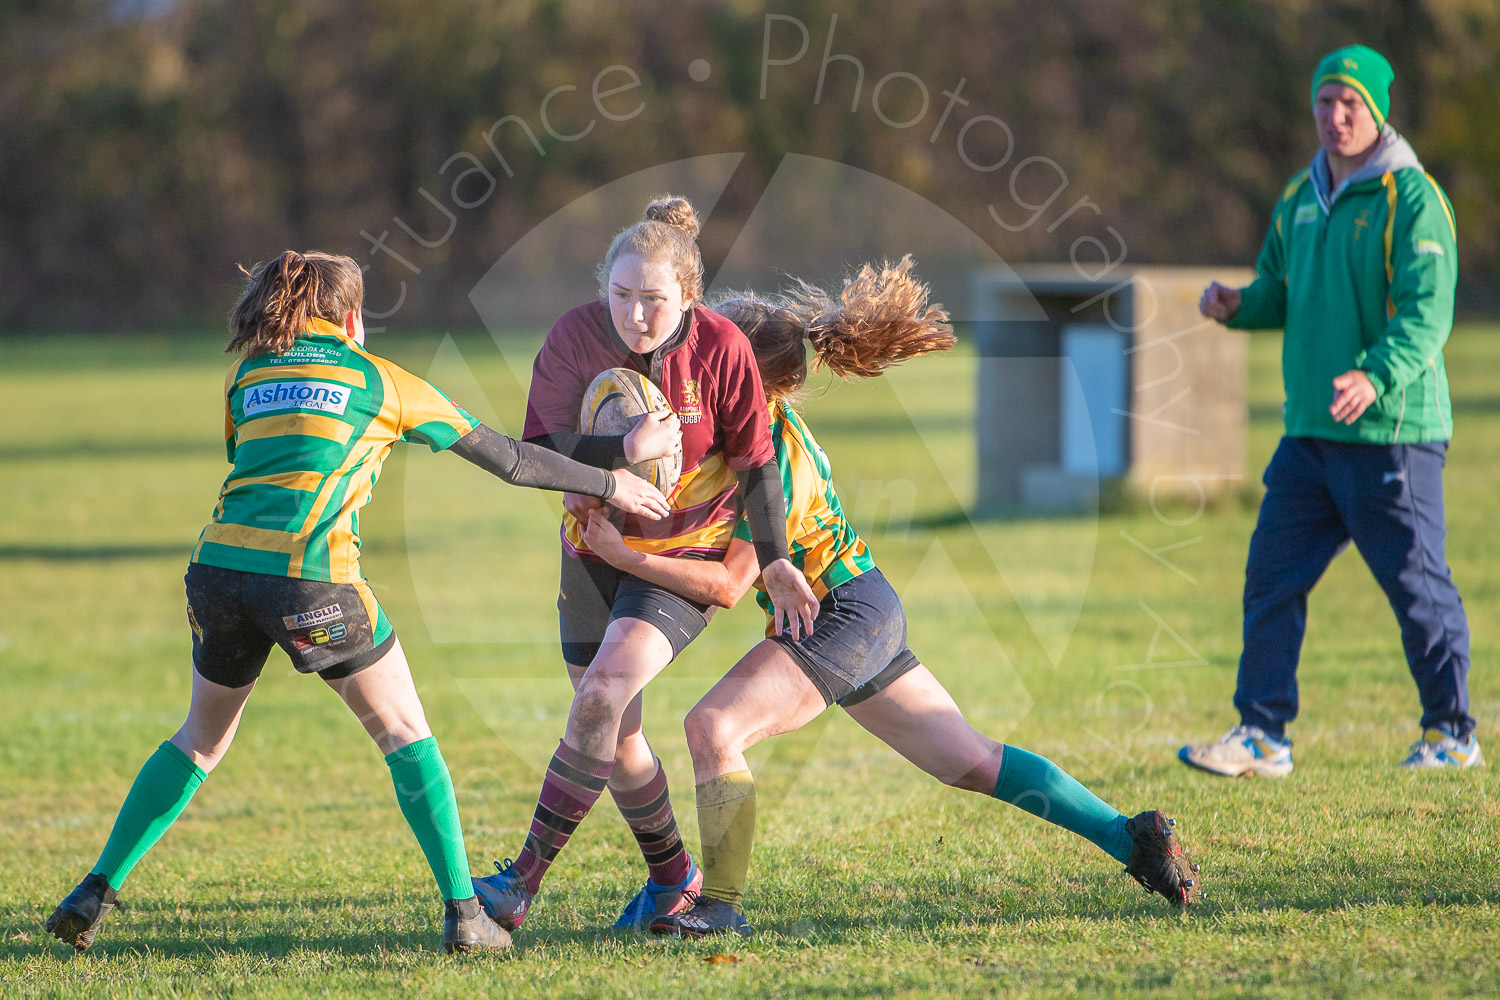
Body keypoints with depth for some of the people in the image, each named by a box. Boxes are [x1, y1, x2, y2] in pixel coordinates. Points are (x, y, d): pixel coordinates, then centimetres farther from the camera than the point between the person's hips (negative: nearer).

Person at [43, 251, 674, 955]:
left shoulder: (245, 377, 19)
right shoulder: (381, 381, 11)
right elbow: (507, 459, 15)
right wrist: (610, 486, 25)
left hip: (220, 565, 4)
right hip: (312, 580, -4)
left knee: (203, 737, 22)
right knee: (403, 733, 10)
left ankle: (96, 893, 18)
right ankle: (462, 911, 3)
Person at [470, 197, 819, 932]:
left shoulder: (721, 348, -18)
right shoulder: (576, 336, -14)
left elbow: (756, 463, -7)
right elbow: (555, 447, -17)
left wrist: (775, 561, -6)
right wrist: (631, 449, -35)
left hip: (687, 554, -4)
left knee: (601, 696, -22)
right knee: (614, 733, 7)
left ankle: (524, 880, -20)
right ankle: (670, 874, 30)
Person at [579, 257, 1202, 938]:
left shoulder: (775, 463, -22)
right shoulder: (771, 416, 3)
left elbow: (725, 585, -24)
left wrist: (622, 554, -25)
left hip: (845, 617, -10)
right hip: (867, 614, 10)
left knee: (711, 728, -19)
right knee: (973, 763, 14)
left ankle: (721, 906, -18)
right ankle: (1131, 837, 15)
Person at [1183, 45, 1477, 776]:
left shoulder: (1411, 199, -9)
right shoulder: (1299, 201, 13)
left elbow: (1427, 312, -18)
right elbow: (1280, 295, 22)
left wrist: (1376, 378, -34)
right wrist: (1236, 305, -1)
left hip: (1391, 433, -7)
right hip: (1309, 433, 7)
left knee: (1416, 585, 1)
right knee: (1271, 578, 2)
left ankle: (1452, 735, 14)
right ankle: (1262, 735, 6)